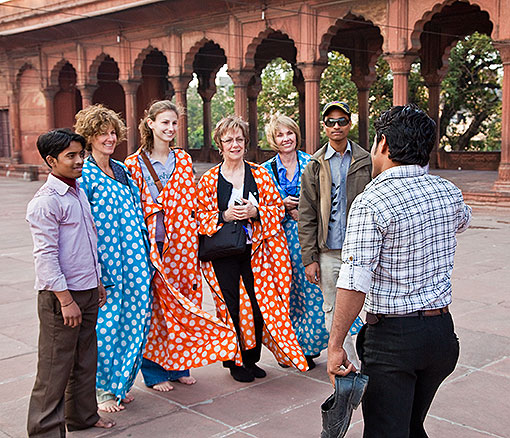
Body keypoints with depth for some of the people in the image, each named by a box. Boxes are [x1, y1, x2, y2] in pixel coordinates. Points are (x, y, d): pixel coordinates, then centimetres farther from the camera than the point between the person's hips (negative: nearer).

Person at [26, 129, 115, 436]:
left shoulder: (79, 191, 12)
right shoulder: (46, 201, -15)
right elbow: (46, 256, -18)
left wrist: (97, 282, 21)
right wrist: (66, 300, -20)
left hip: (87, 292, 8)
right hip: (61, 295, -8)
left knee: (86, 359, 18)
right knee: (56, 366, 0)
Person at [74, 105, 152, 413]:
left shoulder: (122, 170, 13)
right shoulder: (83, 174, -8)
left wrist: (145, 253, 16)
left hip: (134, 259, 7)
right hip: (104, 261, -7)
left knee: (133, 320, 10)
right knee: (106, 324, -1)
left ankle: (120, 384, 27)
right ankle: (101, 390, 18)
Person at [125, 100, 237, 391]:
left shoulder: (184, 160, 10)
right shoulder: (134, 164, -3)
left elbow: (192, 203, 11)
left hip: (182, 244, 4)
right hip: (150, 245, -4)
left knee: (181, 302, 9)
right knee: (153, 306, 2)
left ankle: (179, 365, 24)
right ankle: (155, 372, 16)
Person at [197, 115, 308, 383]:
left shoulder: (260, 174, 6)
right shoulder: (208, 180, 2)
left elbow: (278, 208, 6)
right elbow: (201, 217, 2)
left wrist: (255, 212, -12)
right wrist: (224, 216, -15)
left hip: (255, 251, 2)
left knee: (259, 305, 2)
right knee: (230, 308, 2)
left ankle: (251, 358, 22)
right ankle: (235, 362, 20)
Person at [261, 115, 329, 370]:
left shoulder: (311, 163, 2)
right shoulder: (266, 170, 7)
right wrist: (283, 206, -8)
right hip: (282, 237, 1)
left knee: (311, 289, -4)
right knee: (285, 292, 4)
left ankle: (308, 345, 11)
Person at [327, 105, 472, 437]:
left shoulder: (371, 203, -17)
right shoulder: (449, 192, 1)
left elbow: (355, 283, -22)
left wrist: (336, 345, -15)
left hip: (392, 335, -6)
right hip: (442, 331, 6)